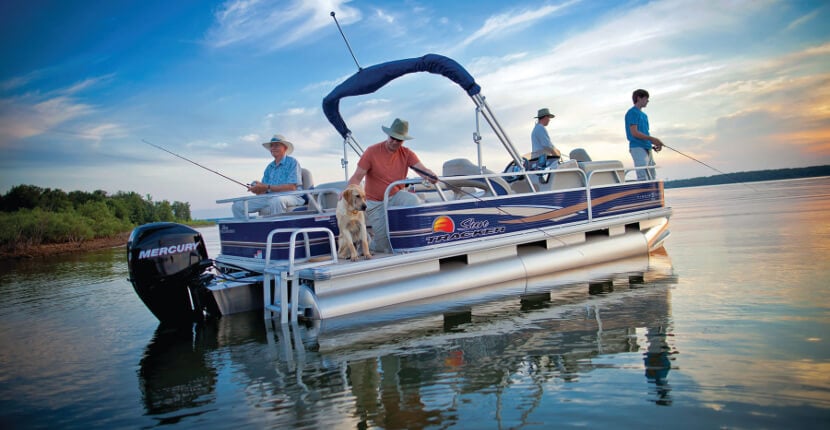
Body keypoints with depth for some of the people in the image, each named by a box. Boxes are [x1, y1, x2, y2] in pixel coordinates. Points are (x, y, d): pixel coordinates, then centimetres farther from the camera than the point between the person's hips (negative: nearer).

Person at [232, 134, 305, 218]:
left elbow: (292, 187, -15)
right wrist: (258, 188, -12)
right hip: (270, 198, 7)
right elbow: (264, 191, 14)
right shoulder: (269, 167, 20)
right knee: (238, 205, -4)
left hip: (291, 197, -7)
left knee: (276, 200, -41)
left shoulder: (292, 162, -1)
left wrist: (267, 187, -18)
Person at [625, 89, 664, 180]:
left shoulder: (644, 115, 21)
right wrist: (653, 139, -16)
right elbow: (634, 133, -15)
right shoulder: (632, 113, -6)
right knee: (643, 179, -15)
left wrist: (654, 145, 6)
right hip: (638, 148, -9)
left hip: (647, 148, 9)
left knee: (652, 179, 9)